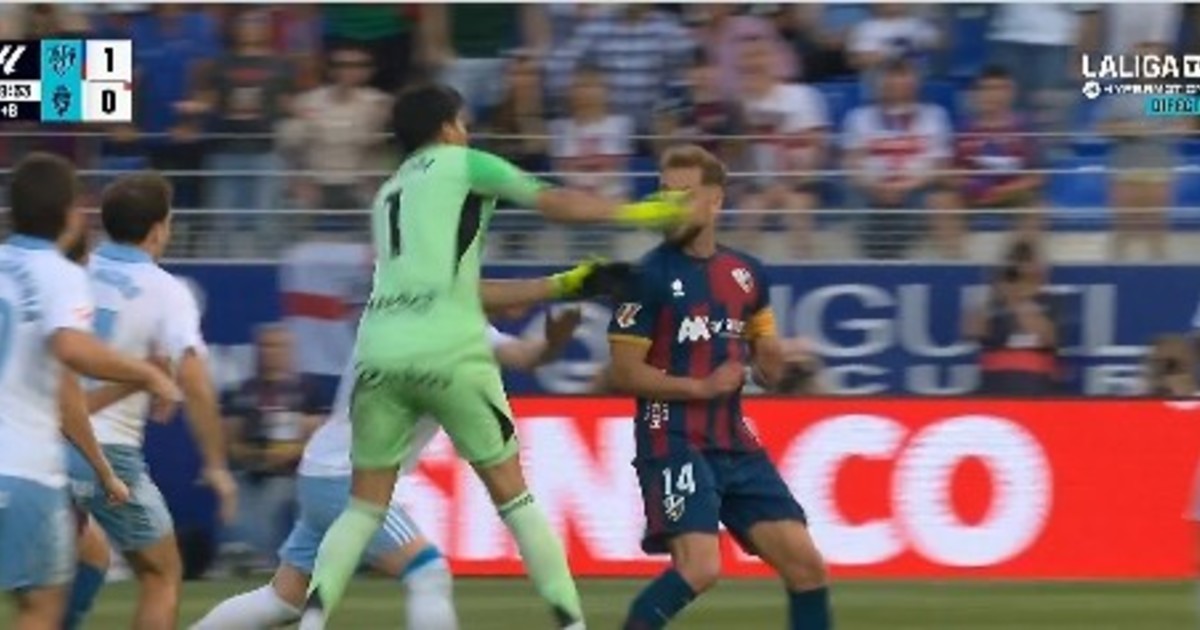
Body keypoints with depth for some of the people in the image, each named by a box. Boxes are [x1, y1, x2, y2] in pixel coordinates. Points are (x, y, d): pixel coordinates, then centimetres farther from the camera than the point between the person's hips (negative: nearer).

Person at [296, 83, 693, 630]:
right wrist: (640, 212, 16)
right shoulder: (461, 164, 12)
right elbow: (555, 204, 8)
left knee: (365, 507, 9)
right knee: (511, 493, 7)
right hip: (448, 355, -4)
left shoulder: (388, 195, 28)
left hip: (378, 353, 4)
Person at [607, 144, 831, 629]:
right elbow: (623, 374, -9)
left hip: (736, 444, 6)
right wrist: (702, 387, -14)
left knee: (806, 564, 2)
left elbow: (769, 371, 18)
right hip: (673, 440, -6)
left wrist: (771, 361, -5)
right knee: (699, 568, -24)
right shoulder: (651, 276, -6)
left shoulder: (746, 274, 11)